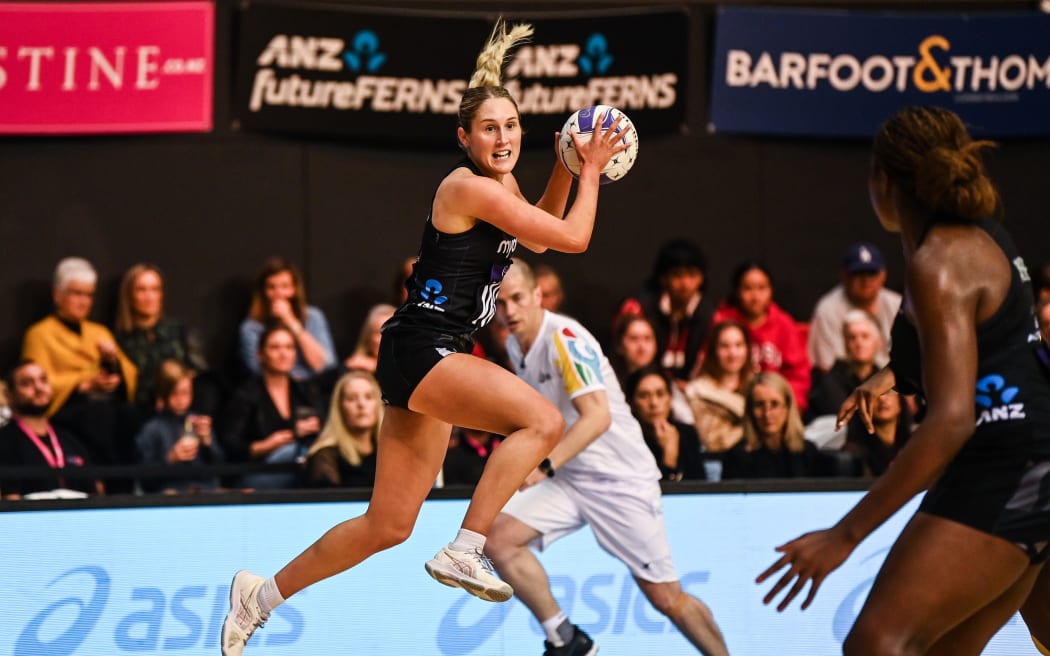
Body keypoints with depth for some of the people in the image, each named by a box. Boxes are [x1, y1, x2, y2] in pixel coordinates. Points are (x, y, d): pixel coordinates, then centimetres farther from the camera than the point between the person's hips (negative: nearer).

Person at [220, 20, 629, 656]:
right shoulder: (471, 187, -15)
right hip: (422, 349, -10)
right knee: (543, 419, -28)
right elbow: (573, 239, -13)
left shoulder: (501, 182, 13)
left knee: (388, 526, 12)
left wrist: (567, 166, 20)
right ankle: (464, 551, -24)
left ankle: (263, 595, 22)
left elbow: (539, 237, 32)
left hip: (436, 361, 10)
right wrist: (591, 171, 0)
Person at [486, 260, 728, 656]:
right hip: (567, 479, 7)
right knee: (498, 539, -15)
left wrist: (545, 466, -42)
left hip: (620, 477, -7)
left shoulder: (565, 338, -20)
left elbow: (597, 416, -32)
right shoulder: (515, 345, 5)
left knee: (666, 598, -5)